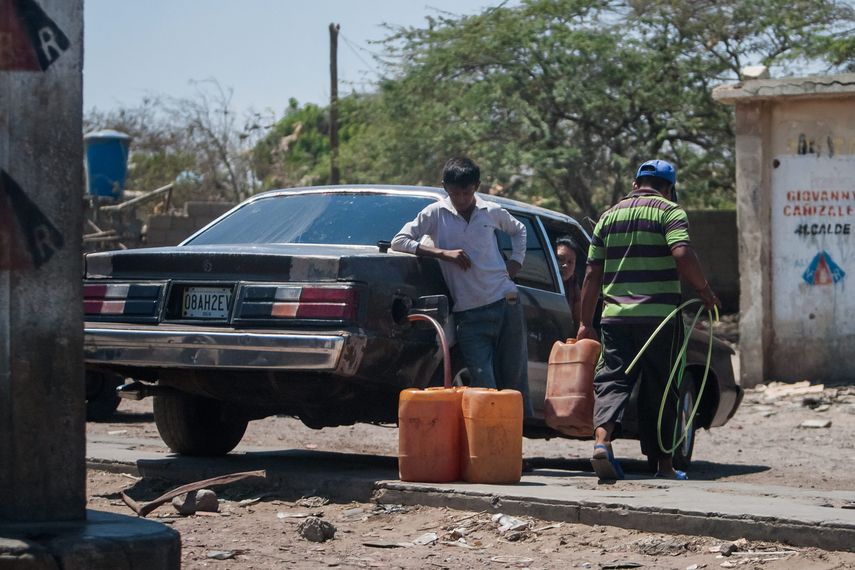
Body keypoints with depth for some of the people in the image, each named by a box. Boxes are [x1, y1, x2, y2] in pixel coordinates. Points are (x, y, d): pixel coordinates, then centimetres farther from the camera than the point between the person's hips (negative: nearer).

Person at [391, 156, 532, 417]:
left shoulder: (492, 212, 7)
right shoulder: (436, 214, 0)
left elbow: (518, 230, 28)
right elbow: (399, 241, -5)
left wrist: (516, 261, 12)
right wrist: (442, 253, -13)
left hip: (506, 304, 2)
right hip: (469, 314, -2)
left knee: (516, 380, 4)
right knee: (485, 385, -10)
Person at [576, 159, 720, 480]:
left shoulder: (610, 216, 15)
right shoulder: (670, 212, 1)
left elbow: (592, 273, 13)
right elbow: (682, 254, -17)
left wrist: (586, 322, 16)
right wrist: (704, 291, -4)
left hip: (615, 316, 3)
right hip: (659, 315, -3)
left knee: (612, 379, 0)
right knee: (658, 387, 6)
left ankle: (602, 439, -26)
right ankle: (664, 464, 11)